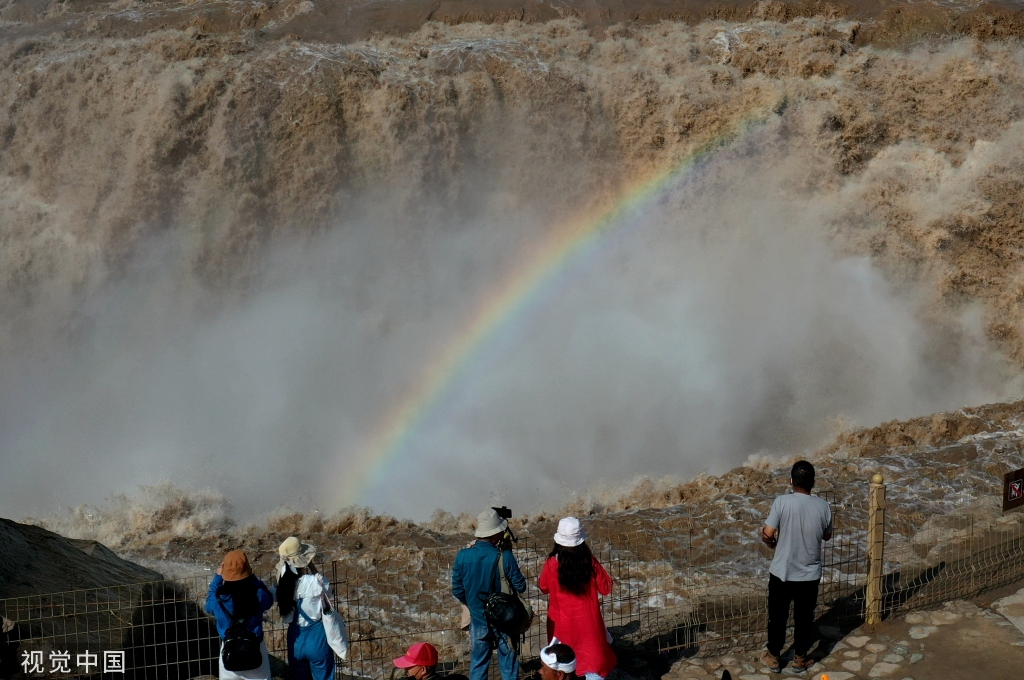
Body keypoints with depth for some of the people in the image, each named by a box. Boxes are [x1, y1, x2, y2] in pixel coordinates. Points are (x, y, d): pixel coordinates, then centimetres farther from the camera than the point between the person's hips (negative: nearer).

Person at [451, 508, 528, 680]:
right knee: (508, 666, 12)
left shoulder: (463, 556, -13)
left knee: (478, 665, 17)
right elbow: (520, 587, -11)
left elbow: (457, 591, -4)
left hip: (478, 620, 2)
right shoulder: (504, 556, -21)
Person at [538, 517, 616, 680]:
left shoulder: (552, 564, -15)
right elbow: (606, 589, -3)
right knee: (593, 661, 9)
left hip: (561, 624, 1)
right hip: (587, 622, 0)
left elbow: (544, 588, 3)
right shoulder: (590, 562, -15)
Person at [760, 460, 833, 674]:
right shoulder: (823, 506, -8)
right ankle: (800, 658, 31)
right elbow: (827, 536, 8)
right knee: (804, 617, 19)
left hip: (781, 573, -2)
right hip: (809, 574, 2)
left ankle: (773, 657, 28)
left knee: (777, 617, 16)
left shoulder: (782, 502, -17)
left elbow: (767, 535, -16)